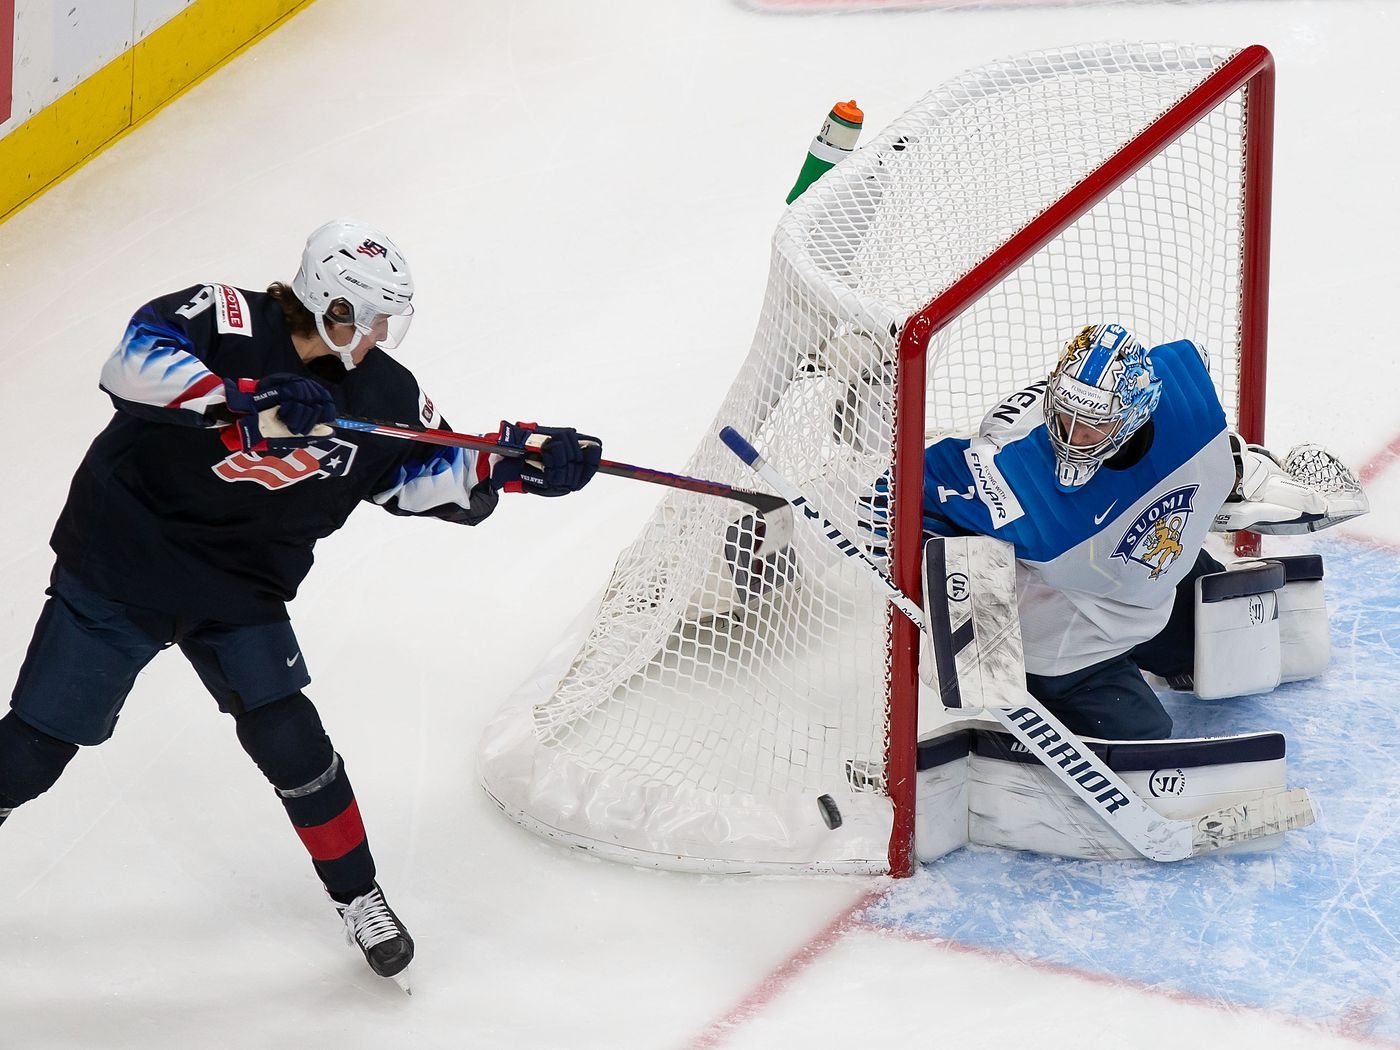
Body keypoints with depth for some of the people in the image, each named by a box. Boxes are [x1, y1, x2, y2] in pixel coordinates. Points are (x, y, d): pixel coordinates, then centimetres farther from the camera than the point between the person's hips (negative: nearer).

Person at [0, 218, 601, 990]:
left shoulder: (382, 392, -2)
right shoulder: (226, 323, -20)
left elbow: (433, 476, 3)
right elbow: (136, 363, -36)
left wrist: (514, 463, -14)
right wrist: (245, 403, -45)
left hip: (241, 596, 4)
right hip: (117, 569, -3)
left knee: (290, 743, -6)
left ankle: (358, 898, 12)